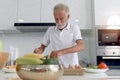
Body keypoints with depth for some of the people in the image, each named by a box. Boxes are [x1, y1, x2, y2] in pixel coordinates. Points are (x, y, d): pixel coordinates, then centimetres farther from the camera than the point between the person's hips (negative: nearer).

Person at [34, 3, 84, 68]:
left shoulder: (74, 28, 2)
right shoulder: (50, 30, 10)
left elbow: (81, 46, -12)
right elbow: (42, 47, 14)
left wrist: (61, 52, -24)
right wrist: (38, 51, -10)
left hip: (72, 68, -1)